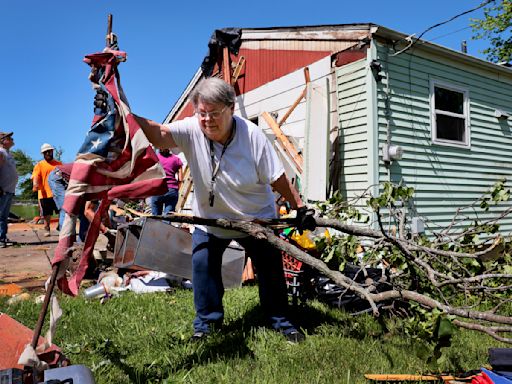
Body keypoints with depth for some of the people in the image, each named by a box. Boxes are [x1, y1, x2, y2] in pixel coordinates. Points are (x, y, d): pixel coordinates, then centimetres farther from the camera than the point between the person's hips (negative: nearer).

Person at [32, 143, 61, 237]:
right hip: (44, 194, -1)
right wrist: (35, 184, -28)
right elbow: (35, 177, -8)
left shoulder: (58, 164, 12)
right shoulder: (39, 165, 5)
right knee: (46, 214, 5)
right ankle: (47, 230, 19)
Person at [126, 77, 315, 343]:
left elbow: (278, 179, -17)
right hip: (210, 218, 1)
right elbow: (158, 134, -37)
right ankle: (207, 319, 19)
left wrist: (300, 208, -12)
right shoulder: (191, 130, -19)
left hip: (257, 218, -1)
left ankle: (280, 320, 29)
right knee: (202, 264, -7)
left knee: (270, 269, 5)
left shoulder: (252, 135, -24)